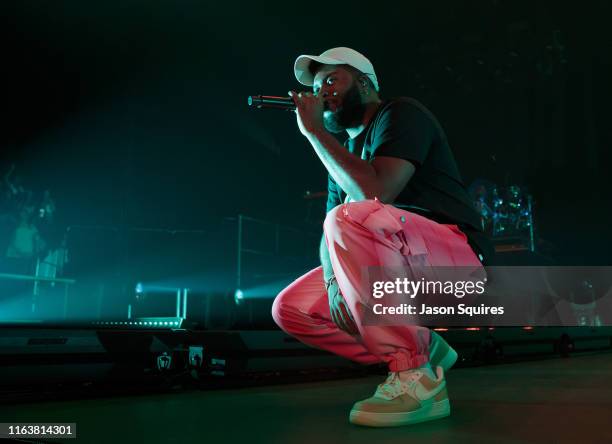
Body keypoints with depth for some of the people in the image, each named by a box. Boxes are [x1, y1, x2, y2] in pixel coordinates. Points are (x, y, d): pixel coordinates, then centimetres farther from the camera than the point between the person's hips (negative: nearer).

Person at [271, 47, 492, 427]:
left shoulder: (401, 114, -5)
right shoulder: (343, 150, 18)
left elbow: (374, 193, -24)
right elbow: (329, 235, 10)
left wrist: (314, 130, -15)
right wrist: (332, 279, -11)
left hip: (455, 260, -8)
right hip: (399, 273, 8)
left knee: (352, 219, -34)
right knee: (290, 309, 3)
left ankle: (417, 380, -24)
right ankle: (422, 348, 6)